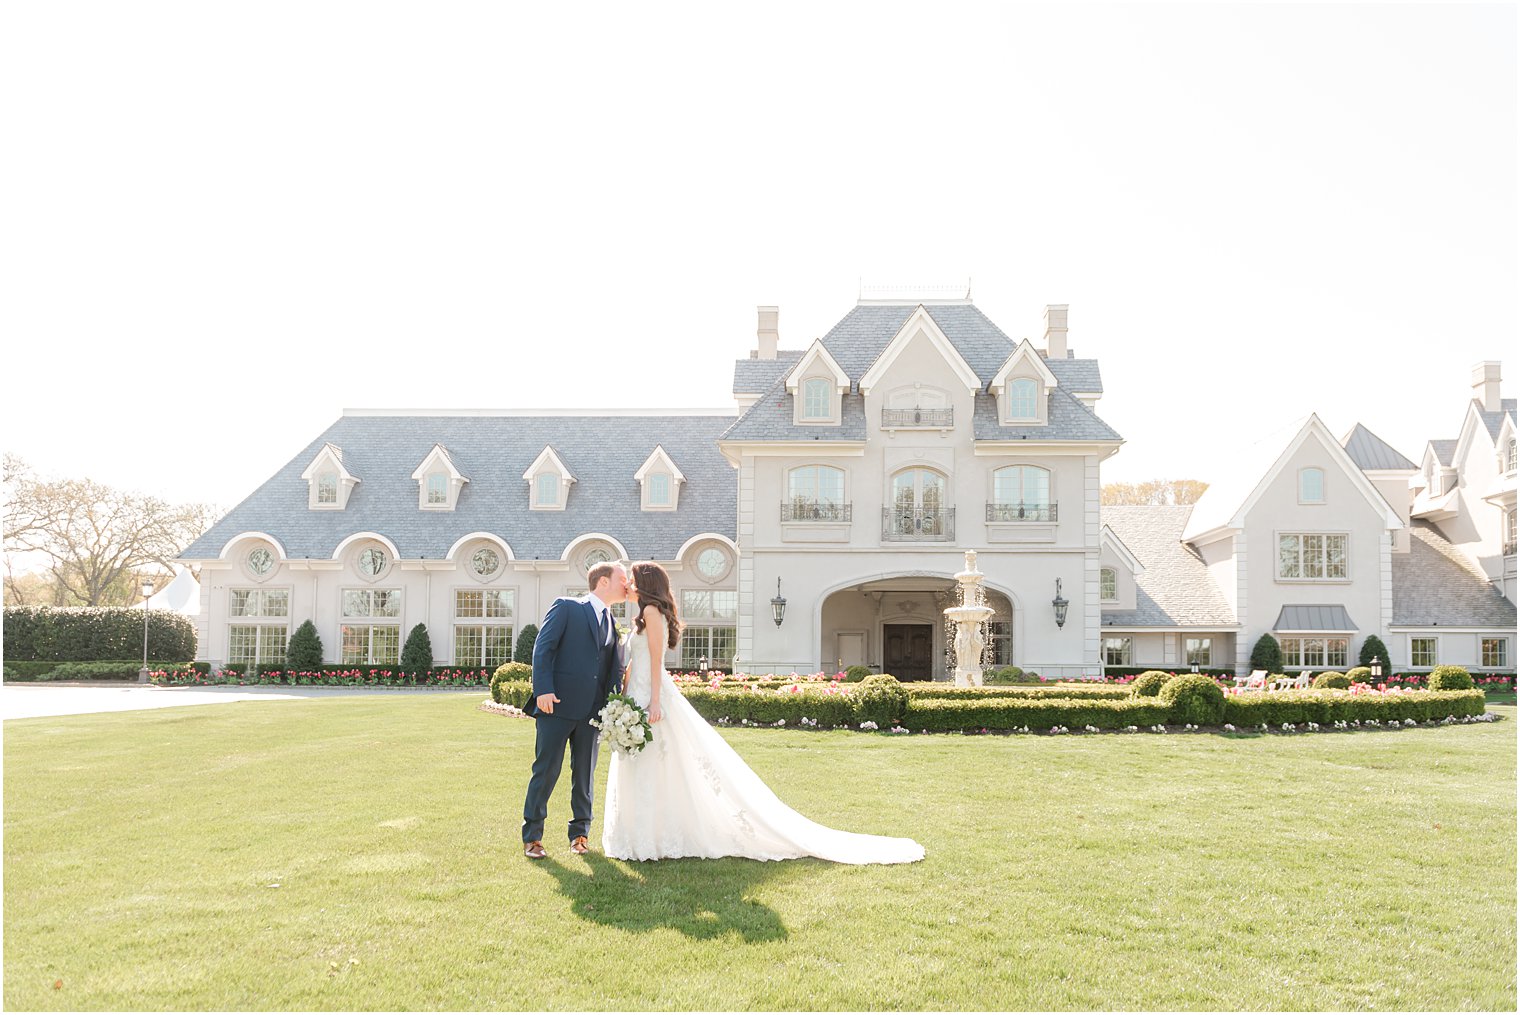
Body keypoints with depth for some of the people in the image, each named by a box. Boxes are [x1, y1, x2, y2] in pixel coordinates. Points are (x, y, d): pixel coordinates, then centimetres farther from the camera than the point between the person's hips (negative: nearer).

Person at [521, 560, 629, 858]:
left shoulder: (615, 626, 19)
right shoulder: (566, 607, 2)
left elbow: (616, 671, 15)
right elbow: (543, 647, -6)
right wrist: (543, 689, -16)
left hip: (592, 711, 6)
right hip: (558, 704, -5)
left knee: (585, 774, 9)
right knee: (546, 770, -2)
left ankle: (579, 834, 21)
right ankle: (532, 836, 8)